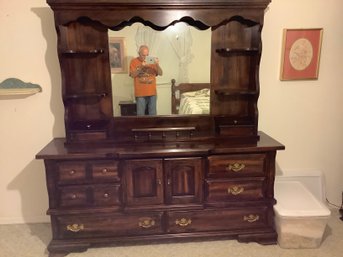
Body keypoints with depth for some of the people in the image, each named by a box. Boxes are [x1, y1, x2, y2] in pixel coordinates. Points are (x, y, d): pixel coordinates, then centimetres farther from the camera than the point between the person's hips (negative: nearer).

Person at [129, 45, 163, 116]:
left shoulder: (152, 61, 8)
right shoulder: (134, 61, 2)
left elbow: (160, 73, 2)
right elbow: (132, 75, -8)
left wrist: (157, 65, -17)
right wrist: (141, 67, -21)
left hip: (152, 92, 2)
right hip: (140, 93, -2)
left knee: (153, 114, 9)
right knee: (140, 114, 1)